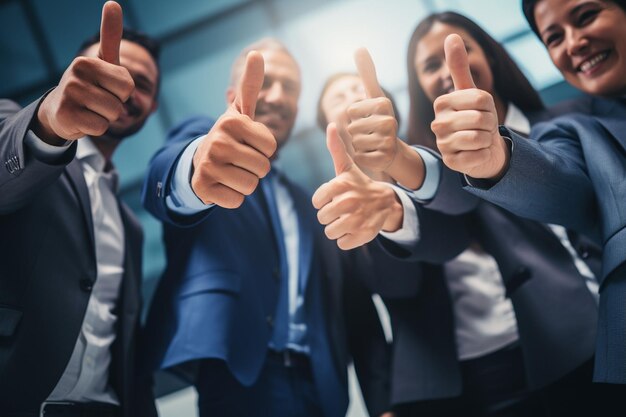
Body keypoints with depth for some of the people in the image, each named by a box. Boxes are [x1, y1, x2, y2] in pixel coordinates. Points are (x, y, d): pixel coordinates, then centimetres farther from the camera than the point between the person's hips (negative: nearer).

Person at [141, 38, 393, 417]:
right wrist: (197, 167, -40)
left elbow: (358, 311, 14)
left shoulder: (311, 206, 20)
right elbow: (166, 178, -17)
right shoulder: (202, 135, 8)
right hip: (236, 375, -5)